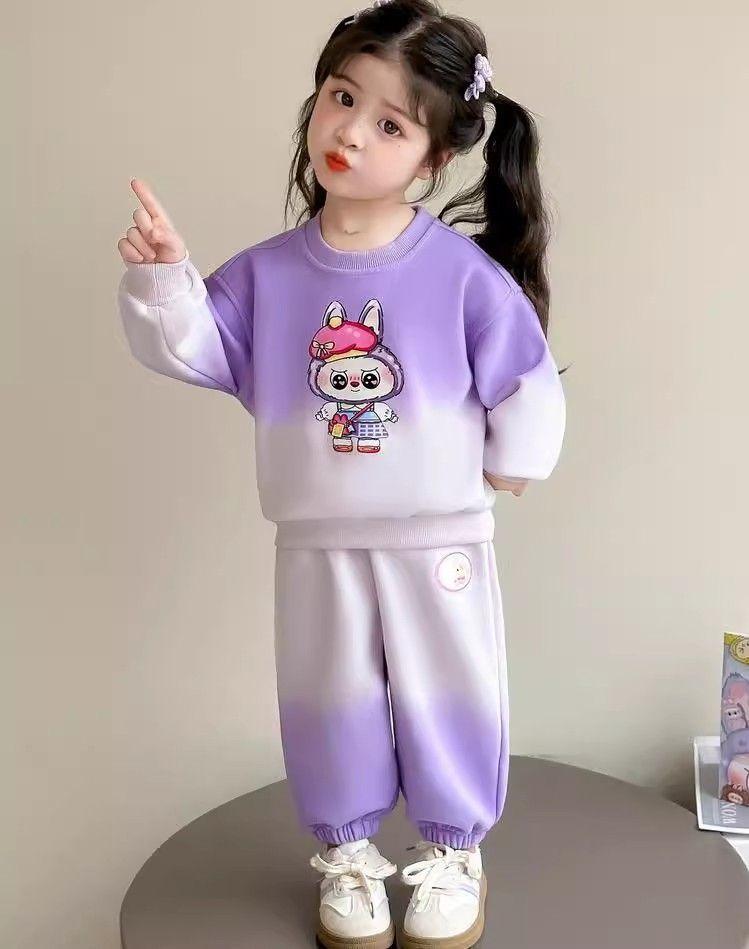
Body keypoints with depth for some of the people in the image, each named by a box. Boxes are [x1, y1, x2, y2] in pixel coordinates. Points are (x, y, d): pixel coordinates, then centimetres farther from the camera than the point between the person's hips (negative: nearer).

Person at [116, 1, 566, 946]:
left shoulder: (464, 273, -13)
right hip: (316, 546, 2)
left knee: (446, 700, 14)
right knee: (329, 706, 16)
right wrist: (162, 276, -21)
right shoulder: (266, 272, -4)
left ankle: (451, 851, 38)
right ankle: (346, 852, 39)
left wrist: (509, 465, 1)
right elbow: (190, 346, -5)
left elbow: (527, 383, -7)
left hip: (440, 539, -2)